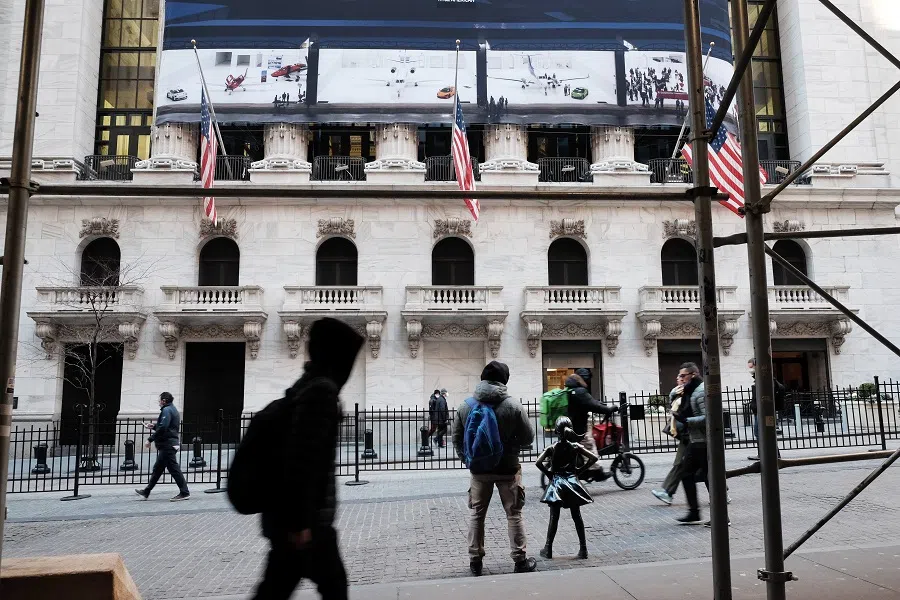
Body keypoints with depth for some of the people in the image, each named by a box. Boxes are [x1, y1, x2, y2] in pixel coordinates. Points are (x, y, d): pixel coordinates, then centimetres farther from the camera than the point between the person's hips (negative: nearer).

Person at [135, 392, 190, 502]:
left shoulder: (166, 410, -13)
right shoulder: (173, 409, 19)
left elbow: (163, 428, -22)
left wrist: (150, 439, -17)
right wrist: (154, 426, 22)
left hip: (167, 445, -11)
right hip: (171, 443, 11)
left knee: (173, 468, -8)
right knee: (157, 468, 15)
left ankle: (184, 493, -6)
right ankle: (146, 492, 23)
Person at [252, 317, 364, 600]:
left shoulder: (308, 385, 14)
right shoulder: (322, 389, -17)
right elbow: (303, 456, -25)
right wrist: (300, 521, -22)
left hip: (287, 514, 9)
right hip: (305, 518, -9)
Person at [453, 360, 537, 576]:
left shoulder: (465, 406, -6)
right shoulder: (513, 406, -14)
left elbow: (457, 439, 1)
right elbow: (528, 438, -7)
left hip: (479, 469, 2)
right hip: (507, 468, -2)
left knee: (477, 514, 15)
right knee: (514, 514, 11)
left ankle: (475, 560, 20)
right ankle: (520, 560, 17)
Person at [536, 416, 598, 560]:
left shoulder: (552, 448, -8)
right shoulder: (575, 447, -4)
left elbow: (538, 463, -18)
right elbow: (594, 458, -4)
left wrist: (548, 473, -3)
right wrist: (580, 470, 2)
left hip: (556, 483, -1)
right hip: (572, 482, 1)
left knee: (554, 518, 5)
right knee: (577, 517, 9)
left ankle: (548, 549, 10)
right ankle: (583, 549, 12)